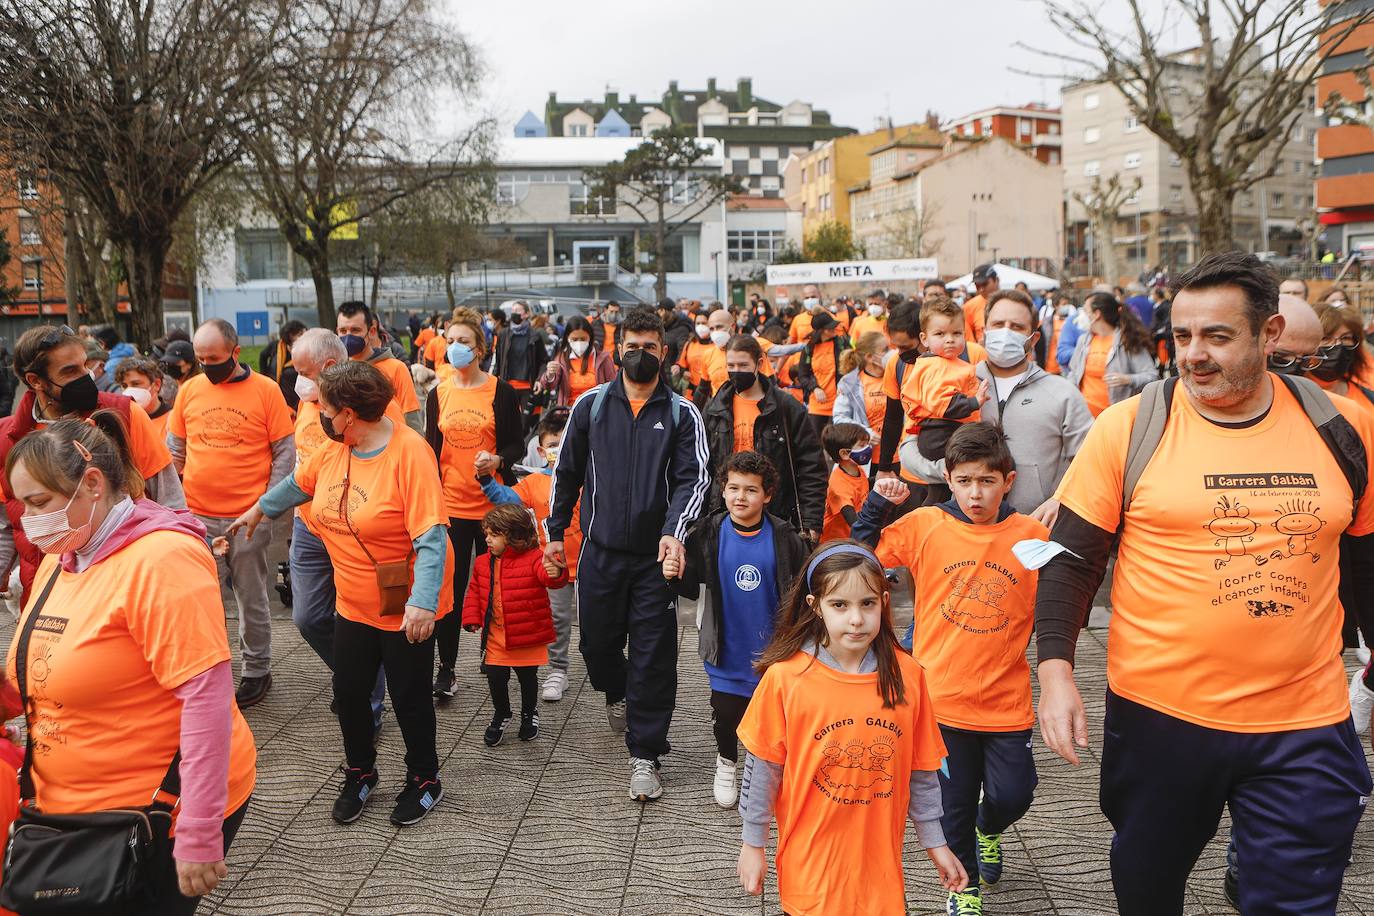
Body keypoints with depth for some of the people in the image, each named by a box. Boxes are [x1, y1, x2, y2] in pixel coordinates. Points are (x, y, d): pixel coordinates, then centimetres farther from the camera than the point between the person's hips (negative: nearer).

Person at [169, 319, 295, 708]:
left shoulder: (265, 390, -5)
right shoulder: (189, 389, 5)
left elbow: (285, 452, -4)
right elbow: (174, 451, 13)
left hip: (248, 517, -3)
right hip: (198, 517, 3)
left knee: (252, 599, 9)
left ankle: (257, 671, 24)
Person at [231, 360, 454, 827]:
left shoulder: (409, 452, -24)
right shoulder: (333, 451, -2)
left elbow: (431, 537, -28)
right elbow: (298, 483, 21)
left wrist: (422, 602, -35)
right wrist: (258, 509, 35)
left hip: (405, 609, -7)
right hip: (353, 605, 7)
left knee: (409, 699, 7)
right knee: (349, 693, 15)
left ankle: (424, 780, 30)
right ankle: (359, 775, 38)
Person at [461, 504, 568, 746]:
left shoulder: (534, 559, -15)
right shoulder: (484, 564, 2)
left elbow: (550, 578, -31)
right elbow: (475, 591, 10)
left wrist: (556, 573, -55)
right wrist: (471, 618, -1)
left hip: (527, 637, -3)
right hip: (495, 637, 3)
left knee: (527, 677, 14)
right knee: (496, 678, 5)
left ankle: (529, 714, 39)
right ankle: (501, 716, 31)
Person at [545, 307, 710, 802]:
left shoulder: (681, 413, 1)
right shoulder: (591, 404, 5)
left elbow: (694, 478, -6)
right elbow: (567, 470, 12)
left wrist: (674, 530, -22)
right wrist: (555, 530, 10)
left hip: (656, 555, -2)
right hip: (601, 549, 2)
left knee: (654, 655, -1)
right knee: (597, 641, 13)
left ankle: (644, 755, 11)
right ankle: (617, 692, 47)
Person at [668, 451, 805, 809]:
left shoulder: (783, 537, -9)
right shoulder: (709, 533, -8)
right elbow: (691, 584, 0)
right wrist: (675, 574, -22)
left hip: (771, 651, 0)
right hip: (727, 649, 0)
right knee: (726, 714, 10)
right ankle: (726, 762, 39)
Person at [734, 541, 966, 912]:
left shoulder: (906, 675, -8)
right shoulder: (785, 677, -16)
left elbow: (921, 771, 3)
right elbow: (762, 767, -5)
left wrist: (936, 844, 8)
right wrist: (753, 844, 1)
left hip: (880, 861, 2)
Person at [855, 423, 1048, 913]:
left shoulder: (1032, 534, -5)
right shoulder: (925, 525, -6)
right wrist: (877, 503, -8)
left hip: (1006, 701, 1)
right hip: (942, 697, 0)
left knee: (1012, 795, 6)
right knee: (954, 803, 12)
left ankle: (987, 829, 44)